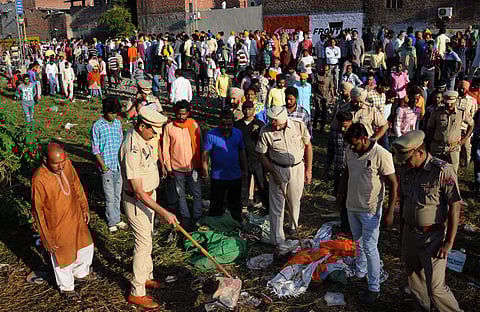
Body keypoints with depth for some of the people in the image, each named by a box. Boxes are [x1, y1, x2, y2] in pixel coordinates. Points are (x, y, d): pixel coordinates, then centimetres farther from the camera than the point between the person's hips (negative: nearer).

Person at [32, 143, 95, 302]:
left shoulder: (67, 164, -14)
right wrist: (47, 238, -15)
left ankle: (81, 273, 53)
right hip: (57, 225, -6)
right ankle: (66, 288, 42)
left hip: (76, 217, 6)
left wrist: (84, 207, 8)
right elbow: (38, 210, -20)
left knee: (86, 246, 24)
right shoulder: (39, 179, -30)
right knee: (63, 256, 15)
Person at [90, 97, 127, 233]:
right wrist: (103, 166, -12)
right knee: (110, 197, 3)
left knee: (117, 195, 15)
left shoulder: (118, 123, 6)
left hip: (119, 165, 5)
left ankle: (117, 219, 28)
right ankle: (112, 222, 17)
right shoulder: (97, 126, -10)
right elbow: (95, 149, -7)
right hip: (107, 167, -5)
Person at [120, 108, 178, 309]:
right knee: (143, 244, -1)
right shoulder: (132, 151, -33)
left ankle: (146, 277, 39)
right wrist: (163, 212, -31)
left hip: (148, 195, 9)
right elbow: (139, 193, -31)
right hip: (137, 202, -9)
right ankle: (136, 293, 13)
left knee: (147, 239, 22)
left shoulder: (141, 136, -3)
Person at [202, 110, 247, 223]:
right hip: (217, 176, -3)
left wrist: (244, 170, 13)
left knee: (236, 203, 18)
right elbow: (205, 154, -8)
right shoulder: (211, 134, -12)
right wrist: (205, 170, -10)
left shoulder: (238, 133, 1)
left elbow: (242, 152, 10)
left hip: (235, 176, 3)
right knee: (216, 204, 10)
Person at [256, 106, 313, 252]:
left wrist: (308, 170, 2)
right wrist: (274, 173, -12)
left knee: (295, 201, 18)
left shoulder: (299, 126, -12)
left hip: (298, 168, 2)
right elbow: (261, 155, -7)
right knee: (277, 206, 0)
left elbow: (308, 146, 1)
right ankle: (278, 241, 9)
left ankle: (293, 226, 45)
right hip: (278, 170, -2)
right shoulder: (266, 132, -17)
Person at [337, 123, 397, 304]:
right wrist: (341, 192, 11)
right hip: (352, 207, 6)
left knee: (370, 248, 0)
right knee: (358, 243, 22)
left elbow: (393, 184, -17)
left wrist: (390, 212, -18)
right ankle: (359, 272, 42)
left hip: (370, 210, -6)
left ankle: (374, 288, 13)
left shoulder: (381, 155, -21)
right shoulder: (350, 152, -2)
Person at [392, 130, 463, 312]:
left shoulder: (443, 171, -19)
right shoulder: (405, 169, 1)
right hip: (409, 234, 6)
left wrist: (449, 241, -16)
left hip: (433, 237, -6)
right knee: (414, 278, 20)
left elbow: (455, 207, -16)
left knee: (436, 288, -5)